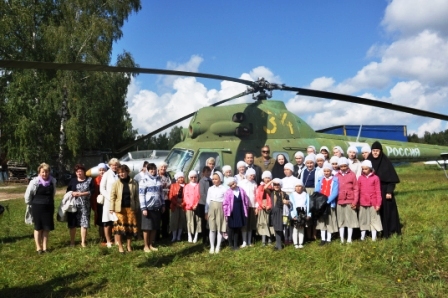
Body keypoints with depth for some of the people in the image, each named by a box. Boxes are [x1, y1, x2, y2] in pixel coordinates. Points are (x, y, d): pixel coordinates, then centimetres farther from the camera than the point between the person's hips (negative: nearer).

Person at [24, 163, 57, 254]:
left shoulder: (53, 181, -4)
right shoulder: (35, 182, -16)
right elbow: (28, 194, -4)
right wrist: (30, 203, 5)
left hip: (49, 207, 3)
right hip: (37, 207, -3)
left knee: (47, 228, 8)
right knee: (38, 228, 6)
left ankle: (45, 247, 19)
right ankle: (38, 247, 17)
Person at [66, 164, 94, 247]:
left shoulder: (89, 180, 5)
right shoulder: (73, 180, 11)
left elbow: (91, 191, -2)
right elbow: (68, 191, 11)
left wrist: (82, 194, -14)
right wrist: (72, 193, -10)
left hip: (85, 205, -1)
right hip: (74, 204, 2)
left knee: (84, 223, -3)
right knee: (72, 224, 5)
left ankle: (83, 242, 6)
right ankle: (72, 241, 18)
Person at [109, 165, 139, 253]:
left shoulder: (133, 183, 2)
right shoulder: (116, 183, 0)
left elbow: (136, 196, 6)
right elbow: (112, 196, -1)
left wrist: (137, 207, 4)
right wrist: (111, 208, -7)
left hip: (130, 208, 1)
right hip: (119, 208, -1)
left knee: (130, 226, 6)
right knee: (119, 226, -2)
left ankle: (129, 245, 20)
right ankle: (120, 246, 9)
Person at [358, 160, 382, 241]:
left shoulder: (375, 178, -5)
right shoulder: (360, 178, 3)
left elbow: (378, 192, -4)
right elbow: (358, 191, 5)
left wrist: (378, 204, -6)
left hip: (373, 203, -3)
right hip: (363, 203, 3)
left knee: (373, 219, 6)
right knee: (363, 219, 12)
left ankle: (374, 237, 13)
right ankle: (362, 236, 22)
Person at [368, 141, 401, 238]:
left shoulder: (386, 162, -5)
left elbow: (391, 178, -7)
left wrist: (389, 191, -13)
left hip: (384, 191, -3)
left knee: (387, 210, 0)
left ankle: (388, 231, 9)